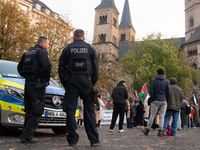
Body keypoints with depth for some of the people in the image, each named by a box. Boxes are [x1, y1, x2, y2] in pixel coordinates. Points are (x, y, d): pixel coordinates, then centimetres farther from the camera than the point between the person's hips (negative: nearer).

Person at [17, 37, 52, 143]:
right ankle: (27, 136, -10)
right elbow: (46, 66, -19)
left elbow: (20, 67, 24)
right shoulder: (42, 51, -4)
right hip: (37, 83, -8)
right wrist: (46, 79, -6)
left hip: (28, 82, 9)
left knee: (29, 110, 13)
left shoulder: (28, 52, 21)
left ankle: (27, 135, 16)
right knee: (37, 111, -7)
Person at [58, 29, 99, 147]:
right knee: (89, 111, 4)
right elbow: (95, 68, 8)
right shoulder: (90, 49, 11)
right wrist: (92, 84, 13)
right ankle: (94, 139, 5)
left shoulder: (67, 49, 9)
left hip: (71, 81, 0)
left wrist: (65, 84, 11)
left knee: (71, 111, 3)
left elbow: (61, 69, 6)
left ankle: (73, 140, 2)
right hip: (86, 81, 1)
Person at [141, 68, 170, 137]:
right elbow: (168, 92, 2)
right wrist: (167, 101, 9)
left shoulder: (154, 80, -1)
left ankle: (147, 130, 12)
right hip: (164, 101, 2)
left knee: (152, 115, 4)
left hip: (156, 101, -2)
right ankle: (160, 131, -1)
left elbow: (151, 91, -6)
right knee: (162, 116, 4)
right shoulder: (166, 82, 5)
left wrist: (152, 100, 2)